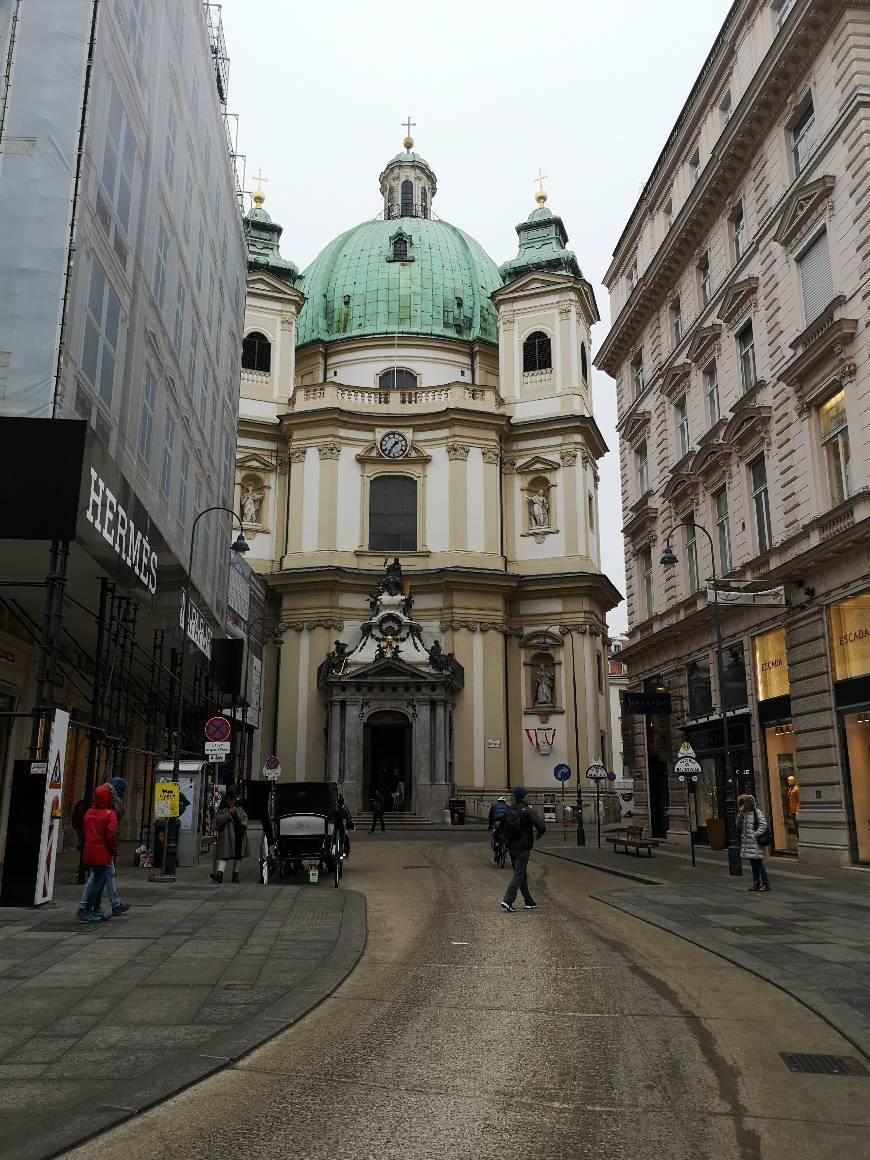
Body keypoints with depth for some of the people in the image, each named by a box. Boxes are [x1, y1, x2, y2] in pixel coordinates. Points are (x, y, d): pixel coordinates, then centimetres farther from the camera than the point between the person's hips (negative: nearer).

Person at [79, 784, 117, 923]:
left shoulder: (89, 813, 10)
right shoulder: (110, 814, -11)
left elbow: (85, 831, 13)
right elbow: (111, 835, -15)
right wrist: (113, 849, -2)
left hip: (89, 851, 7)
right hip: (102, 853, -7)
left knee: (100, 880, 18)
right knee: (97, 881, -2)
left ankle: (96, 910, 25)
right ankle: (88, 912, -1)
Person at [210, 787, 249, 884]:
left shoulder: (239, 808, 15)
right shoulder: (222, 809, 2)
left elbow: (245, 817, 21)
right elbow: (218, 820, -12)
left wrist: (244, 825, 2)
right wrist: (229, 813, -18)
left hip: (239, 835, 5)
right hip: (227, 836, -5)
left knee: (238, 855, 8)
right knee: (224, 855, -15)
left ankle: (235, 874, 16)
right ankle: (220, 873, -25)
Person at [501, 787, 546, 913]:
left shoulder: (509, 811, 6)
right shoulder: (527, 811, -13)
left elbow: (502, 827, 15)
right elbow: (541, 827, -18)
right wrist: (539, 834, 3)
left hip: (511, 848, 7)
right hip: (523, 848, -7)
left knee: (522, 874, 16)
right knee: (519, 875, -3)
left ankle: (529, 902, 23)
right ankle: (507, 901, -13)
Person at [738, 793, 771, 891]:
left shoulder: (757, 812, -8)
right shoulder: (744, 813, 14)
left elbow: (763, 825, -14)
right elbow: (739, 826, 13)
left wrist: (755, 835, -16)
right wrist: (739, 815, -1)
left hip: (755, 842, -7)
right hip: (746, 842, 7)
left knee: (758, 862, -7)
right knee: (753, 863, 12)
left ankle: (766, 883, -1)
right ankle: (756, 883, 18)